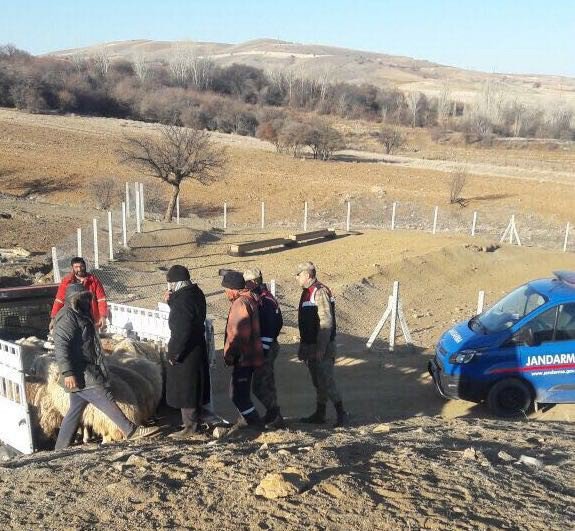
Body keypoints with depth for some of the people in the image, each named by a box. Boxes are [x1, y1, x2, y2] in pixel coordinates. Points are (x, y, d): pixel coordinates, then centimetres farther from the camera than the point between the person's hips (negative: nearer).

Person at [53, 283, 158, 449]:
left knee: (75, 411, 13)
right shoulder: (67, 317, -13)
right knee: (106, 400, -8)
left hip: (87, 372, 11)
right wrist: (67, 373, -29)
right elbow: (61, 347, -23)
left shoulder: (79, 316, 21)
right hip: (79, 375, -11)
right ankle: (131, 430, -4)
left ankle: (60, 450, 19)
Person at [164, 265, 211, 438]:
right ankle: (195, 418, 34)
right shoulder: (196, 293, 5)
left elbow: (182, 331, -26)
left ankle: (191, 425, 10)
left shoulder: (183, 300, -24)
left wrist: (174, 353, -17)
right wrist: (171, 300, 5)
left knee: (185, 389, 2)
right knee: (194, 386, 20)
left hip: (185, 352, -10)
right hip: (197, 347, 10)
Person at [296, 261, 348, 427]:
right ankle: (319, 415, 24)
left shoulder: (320, 292, -17)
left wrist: (321, 349, -25)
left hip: (322, 348, -10)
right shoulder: (307, 293, 14)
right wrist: (302, 347, 22)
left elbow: (326, 322, -23)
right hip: (310, 346, 10)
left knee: (326, 381, -6)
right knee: (318, 382, 15)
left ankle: (341, 414, 3)